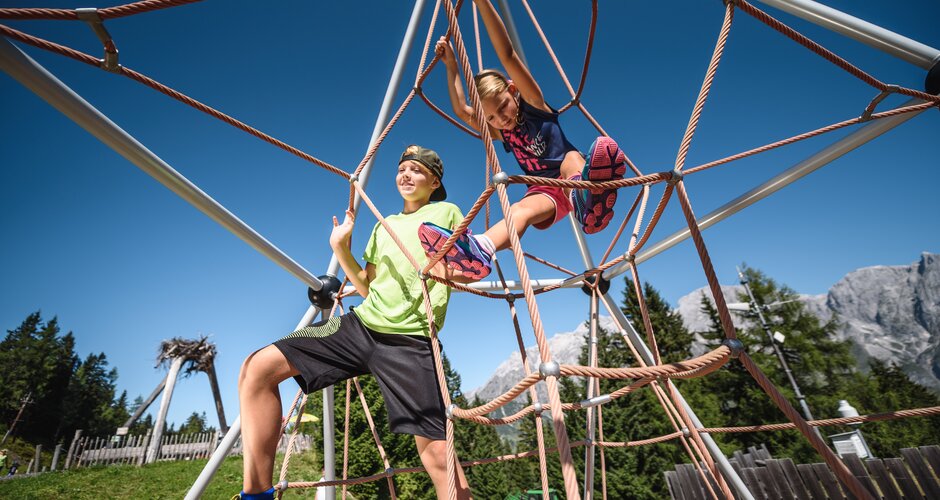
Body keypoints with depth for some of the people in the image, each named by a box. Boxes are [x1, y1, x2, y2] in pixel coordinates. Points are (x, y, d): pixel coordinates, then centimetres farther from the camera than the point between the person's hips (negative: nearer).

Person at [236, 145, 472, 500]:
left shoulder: (447, 212, 9)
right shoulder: (384, 225, 22)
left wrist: (453, 269, -13)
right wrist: (341, 249, 10)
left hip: (410, 340, -5)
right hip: (361, 324, 6)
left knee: (437, 454, -12)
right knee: (258, 368, -6)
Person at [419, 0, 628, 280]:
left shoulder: (535, 106, -1)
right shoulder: (501, 134, 12)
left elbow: (507, 55, -10)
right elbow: (461, 110, 5)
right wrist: (452, 67, 5)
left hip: (570, 179, -2)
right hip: (544, 191, 2)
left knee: (572, 159, -35)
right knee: (522, 209, -32)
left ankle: (588, 199, -69)